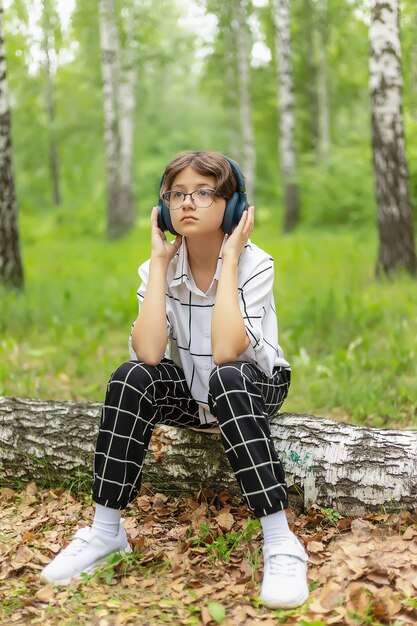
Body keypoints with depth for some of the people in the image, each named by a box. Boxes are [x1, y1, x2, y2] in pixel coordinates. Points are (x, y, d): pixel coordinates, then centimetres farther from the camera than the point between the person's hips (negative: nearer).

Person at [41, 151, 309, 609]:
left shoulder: (253, 264, -19)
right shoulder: (161, 268, -10)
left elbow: (225, 352, -35)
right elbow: (148, 353, -26)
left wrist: (230, 259, -30)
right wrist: (159, 261, -23)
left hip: (255, 388, -3)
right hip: (191, 394, 3)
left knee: (225, 379, -37)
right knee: (131, 377, -26)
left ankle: (280, 544, -34)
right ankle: (105, 531, -15)